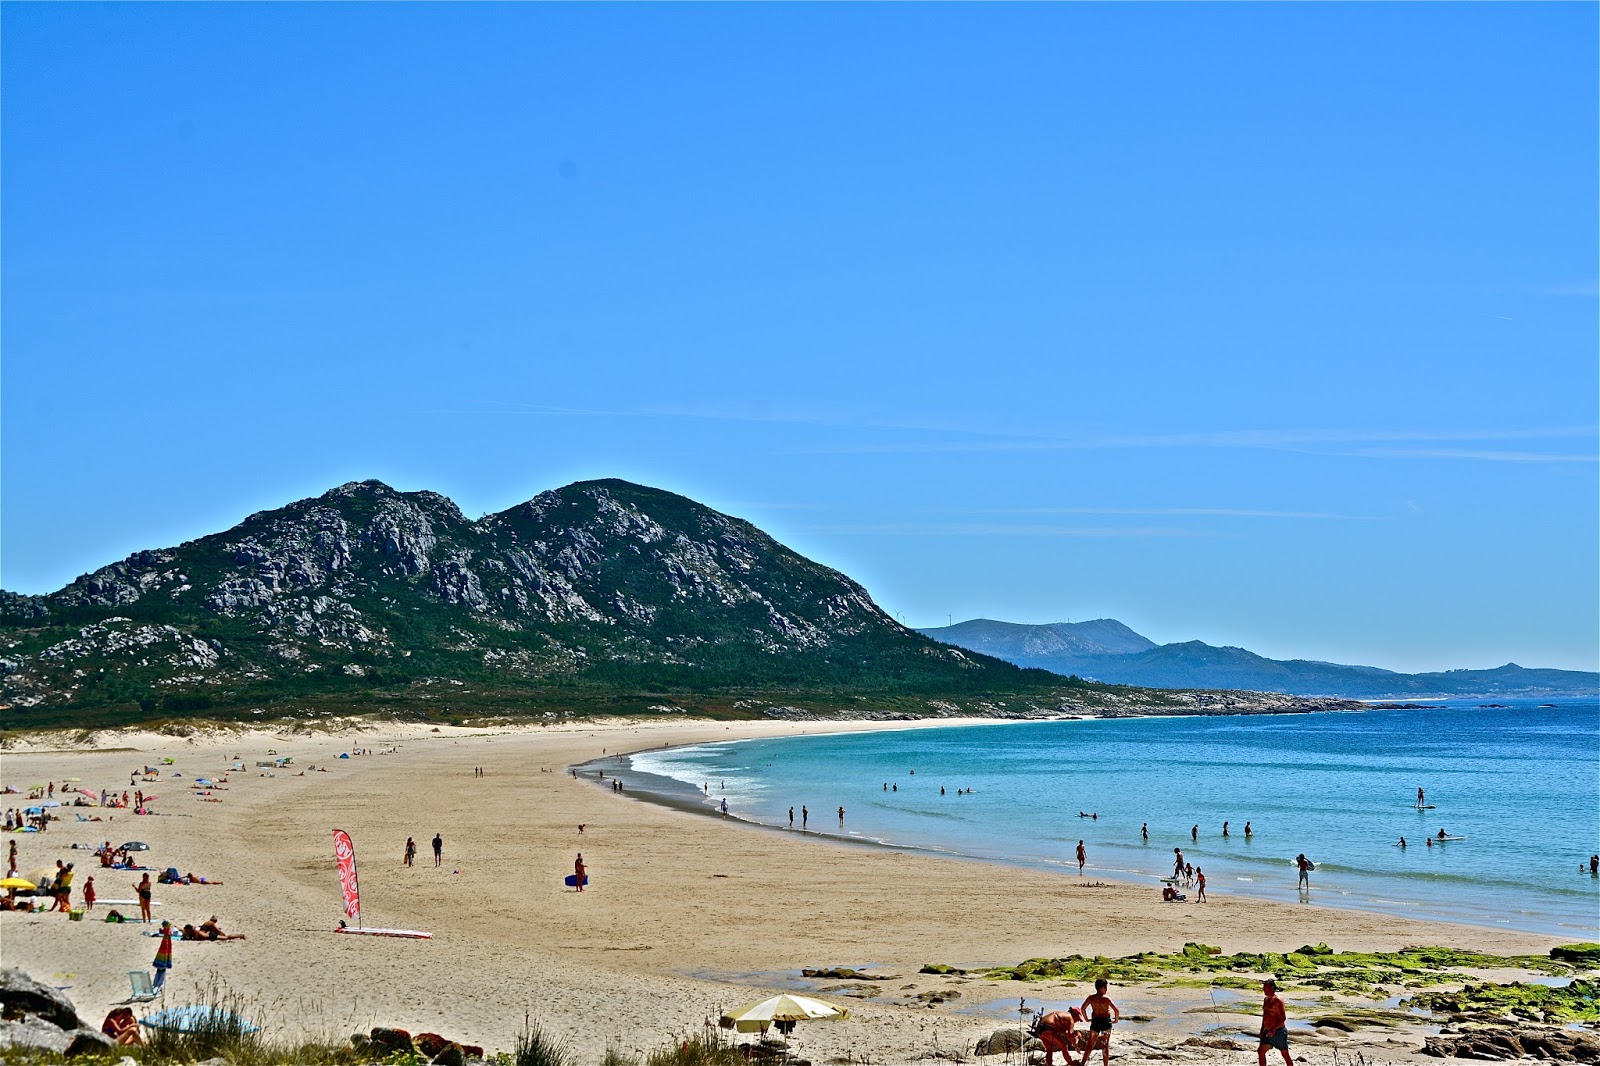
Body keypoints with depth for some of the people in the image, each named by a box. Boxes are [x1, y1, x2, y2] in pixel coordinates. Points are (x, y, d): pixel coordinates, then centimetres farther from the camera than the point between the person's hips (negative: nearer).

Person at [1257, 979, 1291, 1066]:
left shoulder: (1277, 1000, -15)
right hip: (1268, 1031, 9)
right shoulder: (1266, 999, 12)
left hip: (1279, 1031, -9)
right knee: (1261, 1051, 3)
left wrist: (1273, 1029, -24)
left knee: (1285, 1054, 0)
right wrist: (1262, 1030, 19)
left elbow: (1283, 1018, -18)